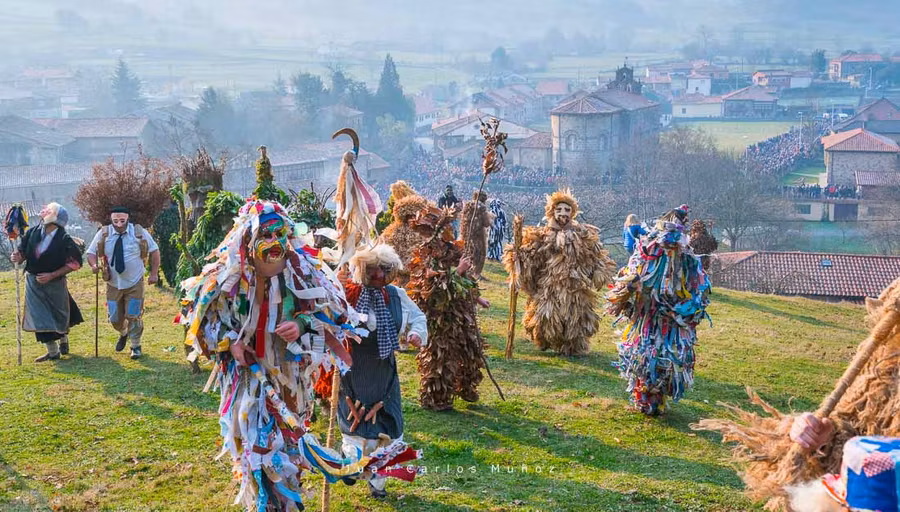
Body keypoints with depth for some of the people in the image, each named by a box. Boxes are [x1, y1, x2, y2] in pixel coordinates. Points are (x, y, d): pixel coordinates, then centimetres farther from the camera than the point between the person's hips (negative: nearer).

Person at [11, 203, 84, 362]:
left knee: (60, 316, 12)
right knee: (40, 318, 7)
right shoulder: (33, 233, -6)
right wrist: (17, 257, -21)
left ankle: (63, 340, 34)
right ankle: (52, 352, 21)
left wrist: (52, 275, -19)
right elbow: (22, 252, 3)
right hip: (33, 282, 4)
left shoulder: (64, 240, -18)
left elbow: (74, 263, -14)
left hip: (55, 283, -4)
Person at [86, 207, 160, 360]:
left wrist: (154, 273, -3)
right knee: (115, 318, 8)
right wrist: (94, 265, -23)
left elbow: (154, 251, 1)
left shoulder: (139, 232, -8)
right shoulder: (103, 234, -6)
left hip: (135, 284, -2)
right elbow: (91, 252, 0)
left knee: (134, 316, 0)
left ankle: (135, 346, 20)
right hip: (113, 284, 2)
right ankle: (123, 334, 42)